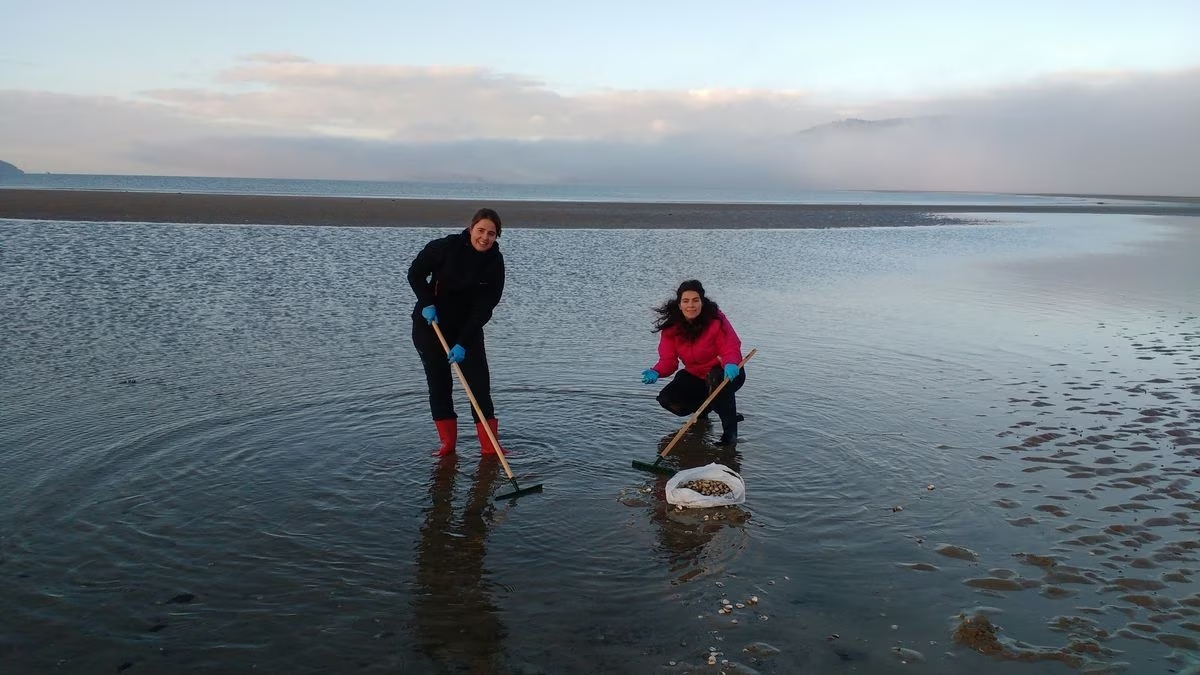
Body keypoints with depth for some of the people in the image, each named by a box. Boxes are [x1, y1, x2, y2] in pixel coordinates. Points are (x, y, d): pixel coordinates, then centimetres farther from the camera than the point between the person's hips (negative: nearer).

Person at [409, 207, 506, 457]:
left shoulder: (495, 263, -13)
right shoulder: (445, 247, -17)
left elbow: (484, 308, -15)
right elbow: (415, 274, -4)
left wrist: (463, 343, -21)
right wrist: (427, 304, -17)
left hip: (468, 327, 1)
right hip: (430, 324, -1)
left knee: (479, 382, -5)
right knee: (438, 382, 2)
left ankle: (490, 445, 1)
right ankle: (447, 441, 13)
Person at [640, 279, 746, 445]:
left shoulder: (716, 320, -22)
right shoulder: (671, 327, -10)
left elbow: (731, 349, -26)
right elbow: (668, 359, -13)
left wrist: (731, 364, -49)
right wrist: (656, 372, -35)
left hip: (728, 374, -5)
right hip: (695, 376, 5)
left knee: (716, 377, -40)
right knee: (666, 399, -15)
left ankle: (730, 430, -23)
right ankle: (706, 406, 16)